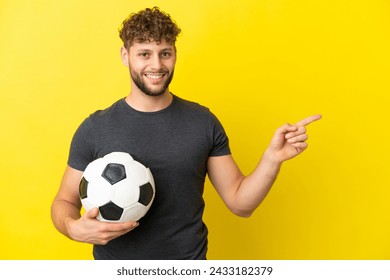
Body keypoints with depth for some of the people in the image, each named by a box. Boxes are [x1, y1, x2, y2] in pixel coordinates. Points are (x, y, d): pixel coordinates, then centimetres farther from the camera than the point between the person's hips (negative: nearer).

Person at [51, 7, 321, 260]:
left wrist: (273, 157, -19)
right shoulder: (94, 129, -8)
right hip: (115, 267, 0)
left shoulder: (204, 122, -6)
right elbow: (65, 201, 0)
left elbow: (240, 202, -4)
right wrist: (74, 227, -21)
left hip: (188, 268, 1)